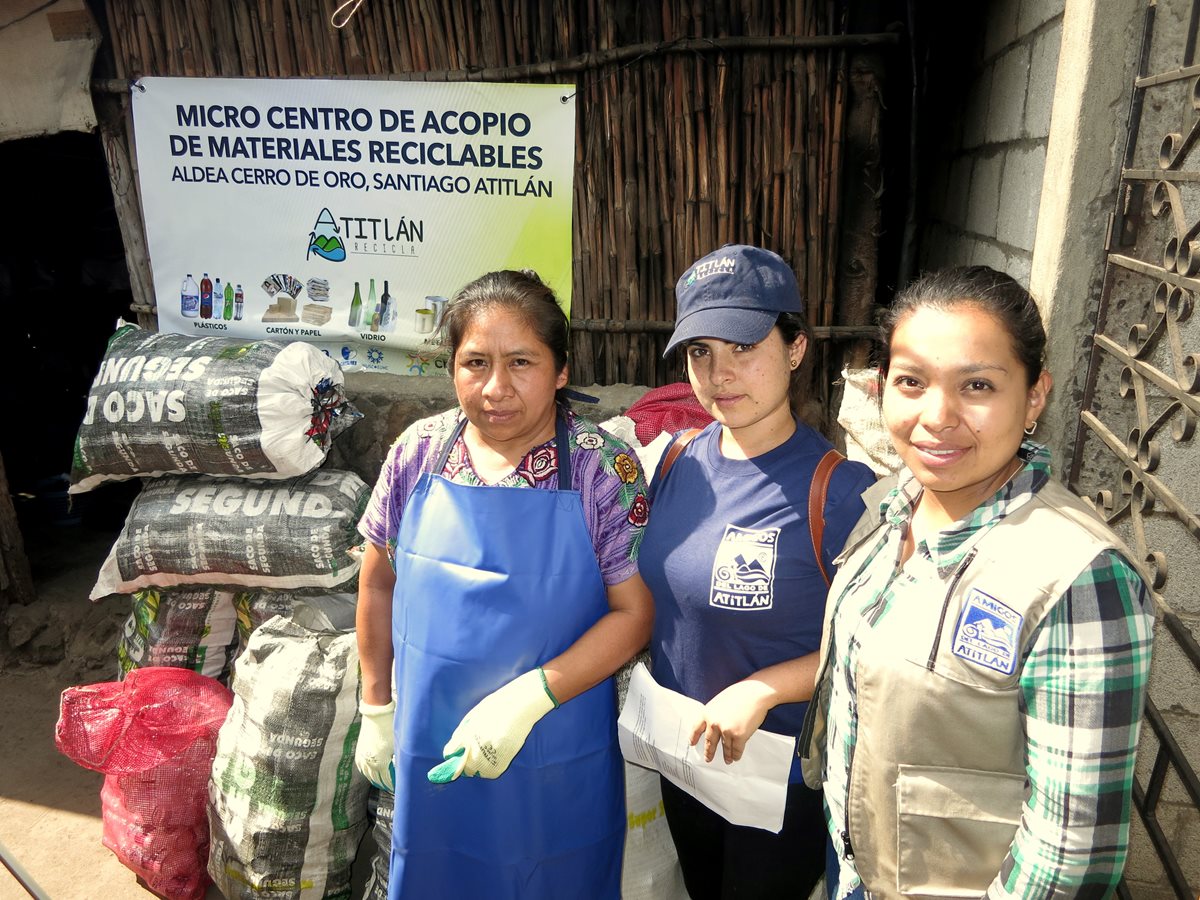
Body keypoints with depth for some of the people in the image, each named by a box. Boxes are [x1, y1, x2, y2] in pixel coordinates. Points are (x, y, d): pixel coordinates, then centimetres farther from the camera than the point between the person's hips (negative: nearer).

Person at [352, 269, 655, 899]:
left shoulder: (605, 469, -16)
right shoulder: (419, 452, -7)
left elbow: (634, 612, -14)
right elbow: (378, 582, 5)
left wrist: (529, 697, -24)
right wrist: (376, 710, 9)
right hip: (430, 756, 3)